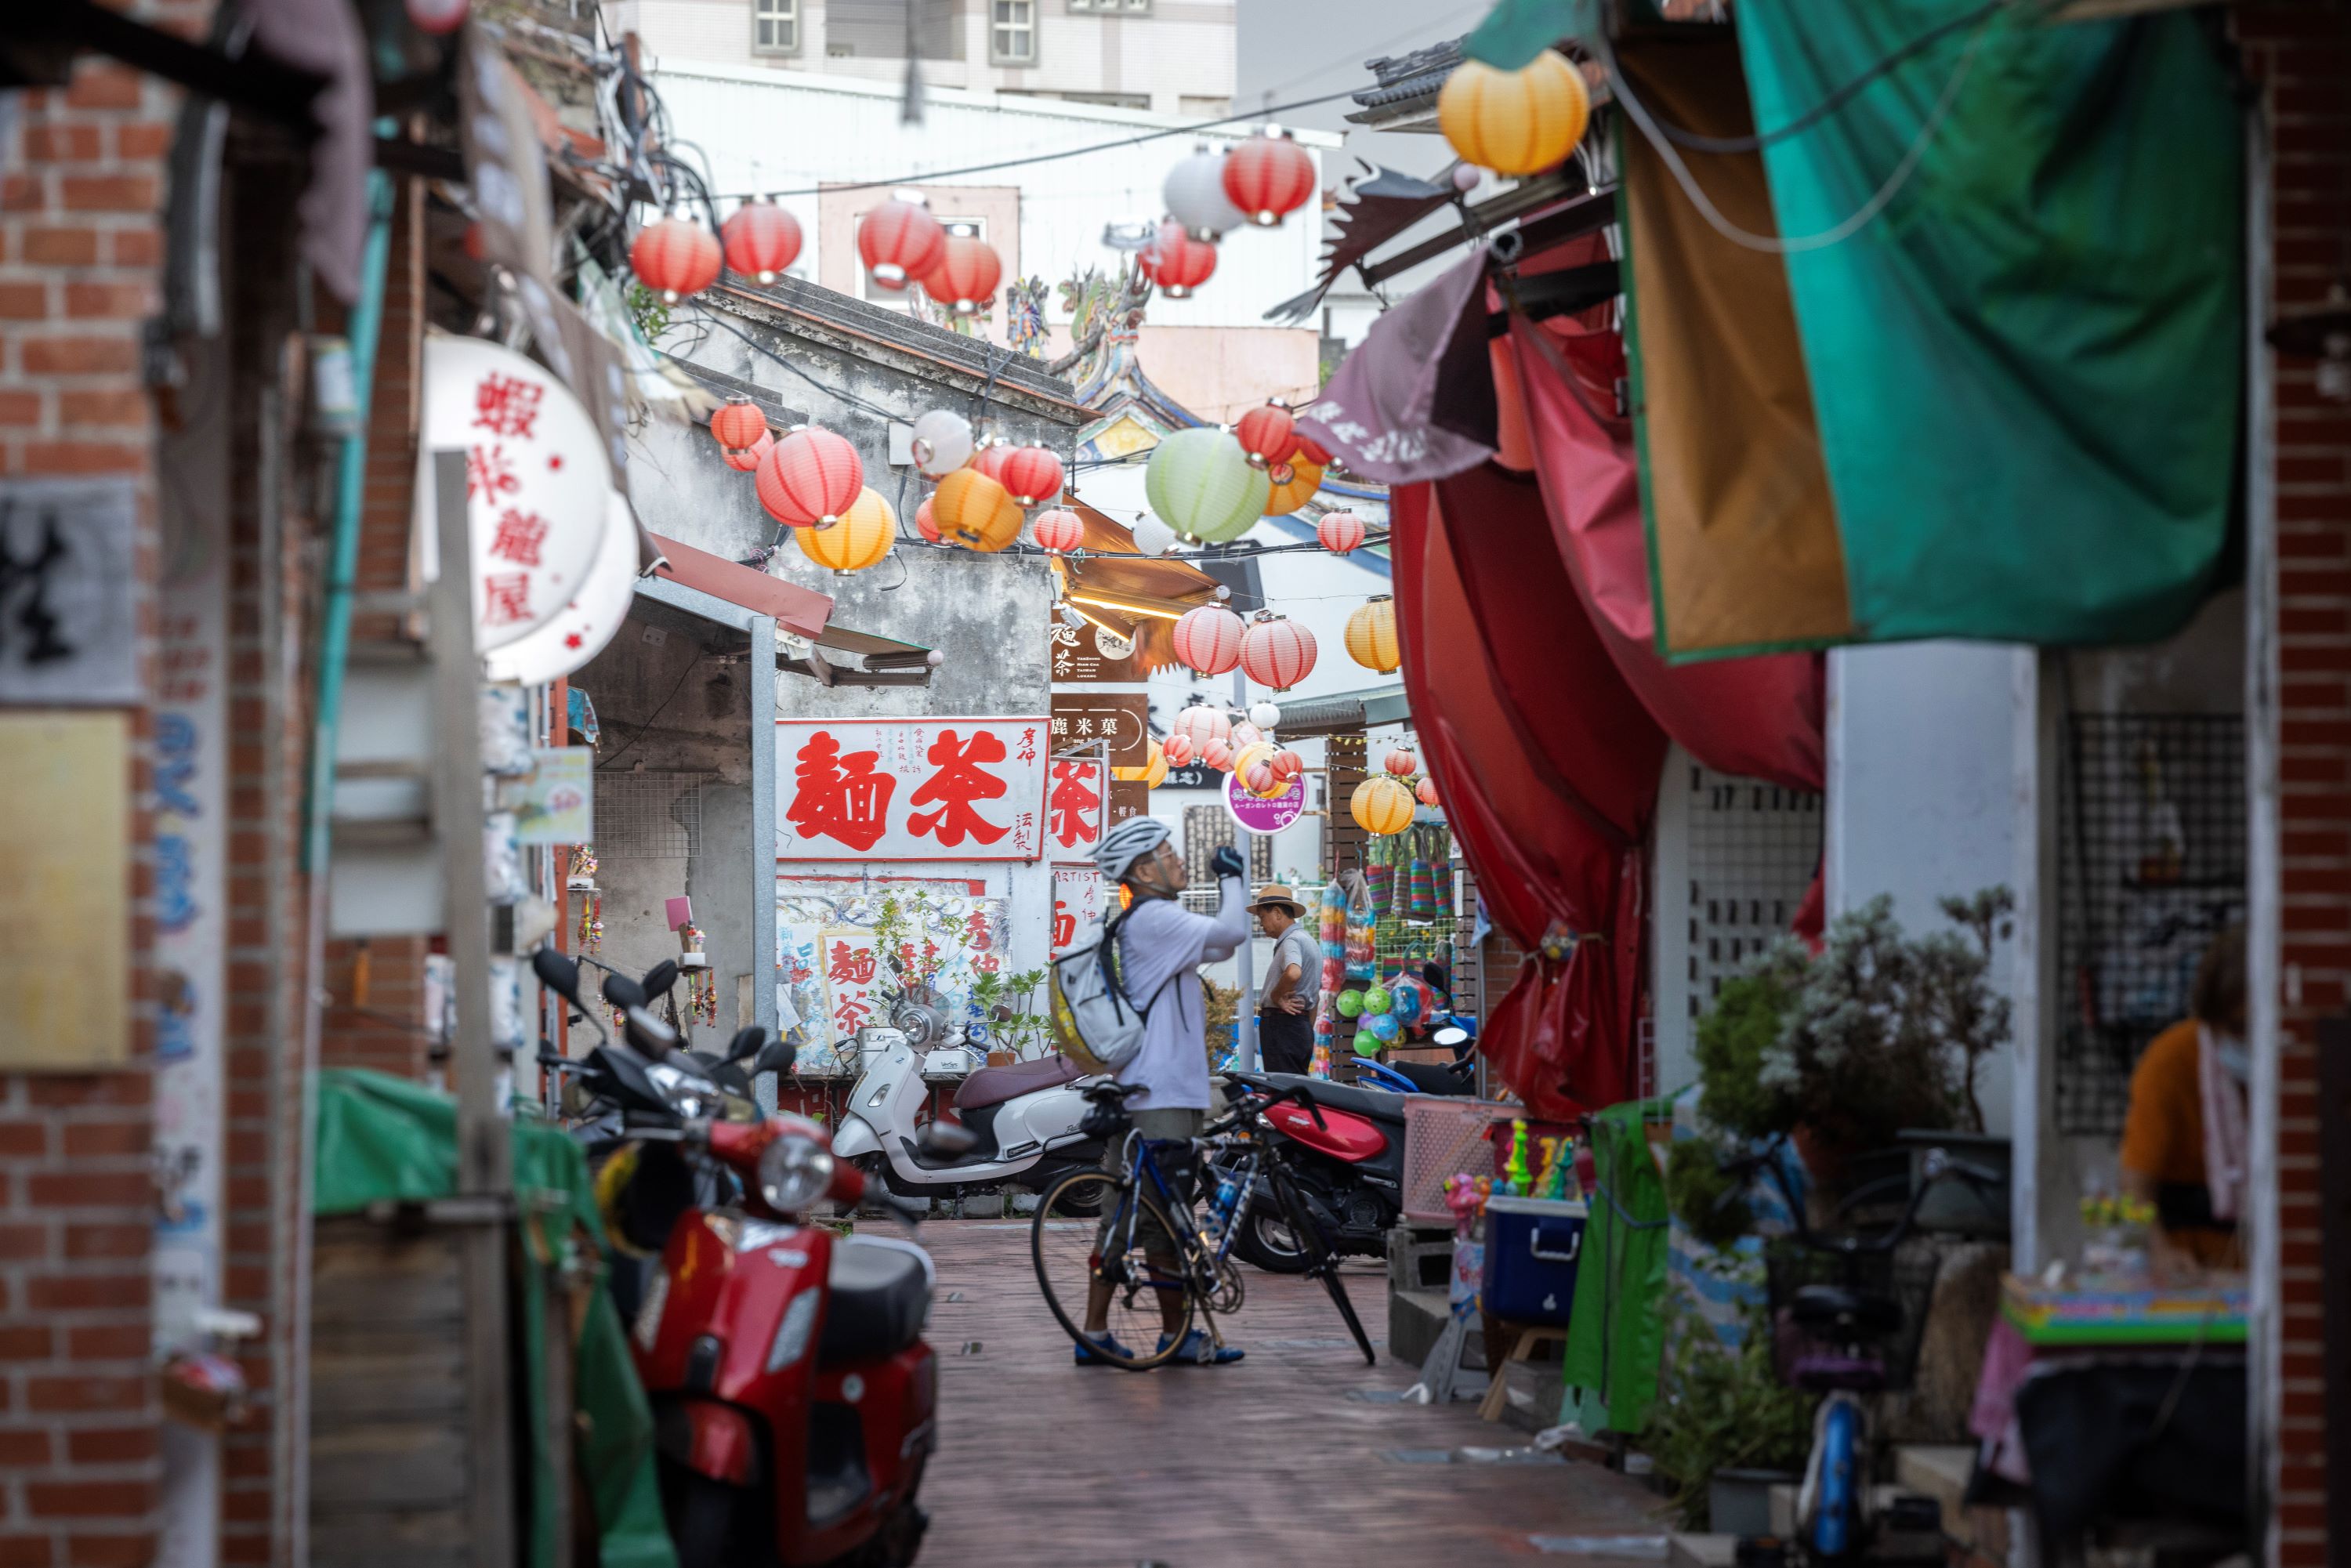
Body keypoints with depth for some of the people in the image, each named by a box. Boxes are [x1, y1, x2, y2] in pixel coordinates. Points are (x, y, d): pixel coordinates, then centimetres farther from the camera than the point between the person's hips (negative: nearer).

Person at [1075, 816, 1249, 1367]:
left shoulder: (1154, 922, 21)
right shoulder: (1153, 917, -12)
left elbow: (1222, 947, 26)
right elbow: (1231, 933, -20)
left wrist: (1232, 880, 17)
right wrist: (1230, 877, -4)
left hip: (1142, 1092, 10)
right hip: (1162, 1095, -10)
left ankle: (1094, 1335, 10)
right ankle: (1177, 1337, 1)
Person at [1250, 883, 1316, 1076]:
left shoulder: (1291, 941, -11)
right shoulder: (1307, 940, 22)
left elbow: (1293, 973, -34)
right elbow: (1314, 996, 28)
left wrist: (1275, 997, -17)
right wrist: (1308, 1032, 30)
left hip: (1282, 1025, -10)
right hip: (1301, 1024, 10)